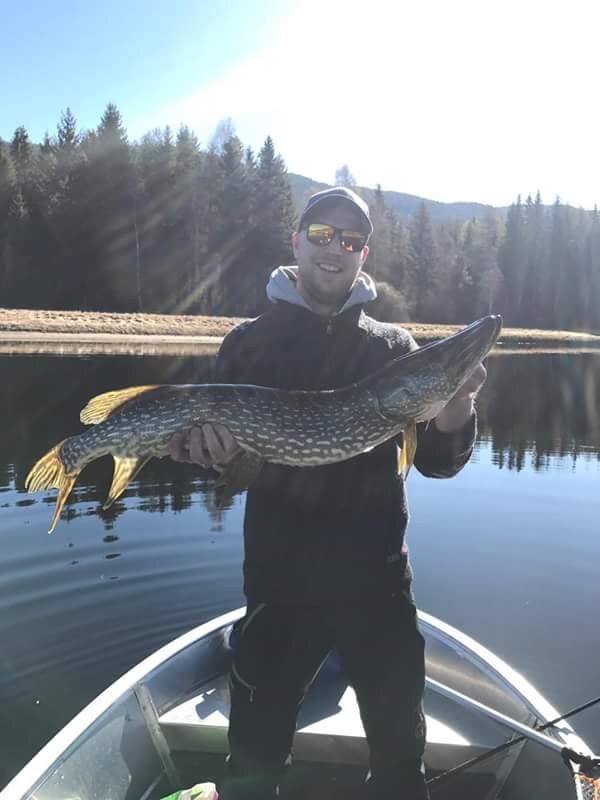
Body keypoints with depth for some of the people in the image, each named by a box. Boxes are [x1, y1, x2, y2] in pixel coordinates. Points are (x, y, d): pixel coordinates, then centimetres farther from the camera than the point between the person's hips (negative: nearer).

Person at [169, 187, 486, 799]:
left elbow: (436, 463, -2)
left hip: (377, 575, 2)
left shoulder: (393, 346, 2)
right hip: (278, 576, -1)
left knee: (400, 749, 18)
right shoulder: (250, 341, 1)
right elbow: (209, 442, 1)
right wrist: (196, 443, -23)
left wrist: (454, 414, -23)